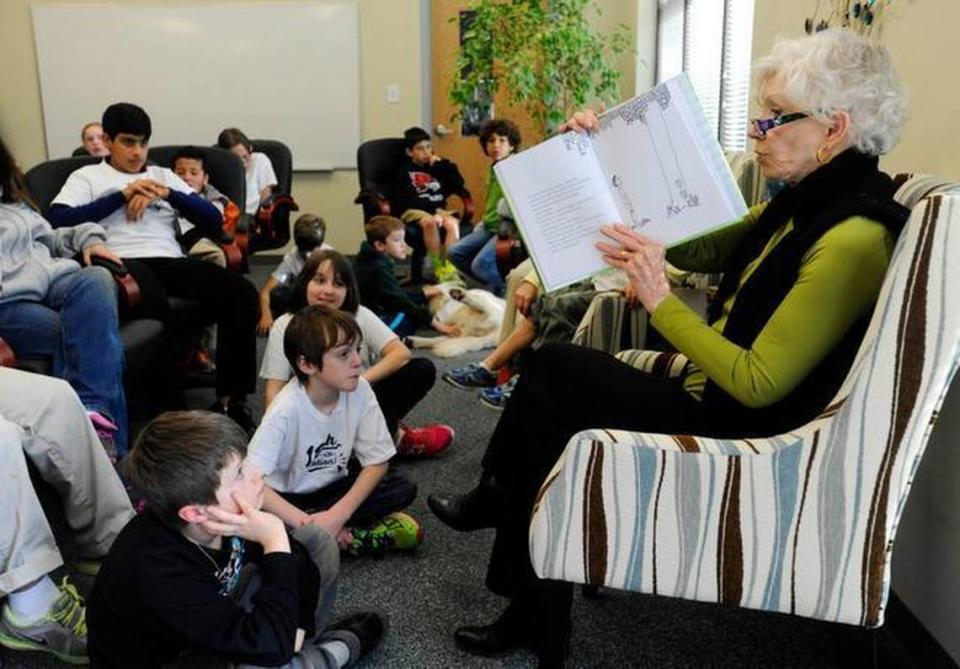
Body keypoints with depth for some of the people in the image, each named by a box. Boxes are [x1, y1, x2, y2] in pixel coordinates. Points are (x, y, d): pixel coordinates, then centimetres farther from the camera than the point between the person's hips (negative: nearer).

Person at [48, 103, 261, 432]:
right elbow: (58, 219, -1)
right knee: (151, 297, -41)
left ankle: (231, 398, -21)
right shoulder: (87, 176, 20)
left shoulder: (163, 175, 29)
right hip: (122, 263, -4)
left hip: (169, 260, 4)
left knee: (241, 292, -24)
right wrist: (122, 195, -1)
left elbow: (214, 220, 18)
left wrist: (167, 194, 3)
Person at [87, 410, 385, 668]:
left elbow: (296, 560, -1)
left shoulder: (225, 518, -19)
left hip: (217, 621, 7)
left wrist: (296, 631, -11)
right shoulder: (156, 576, -40)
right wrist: (275, 542, -41)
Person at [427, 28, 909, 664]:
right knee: (551, 415, -2)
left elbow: (758, 383, -25)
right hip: (710, 399, 9)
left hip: (744, 437, -9)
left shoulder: (853, 239, -23)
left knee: (555, 369, -9)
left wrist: (660, 301, -22)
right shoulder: (801, 206, 6)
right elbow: (693, 249, 12)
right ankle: (534, 618, 10)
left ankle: (493, 498, 18)